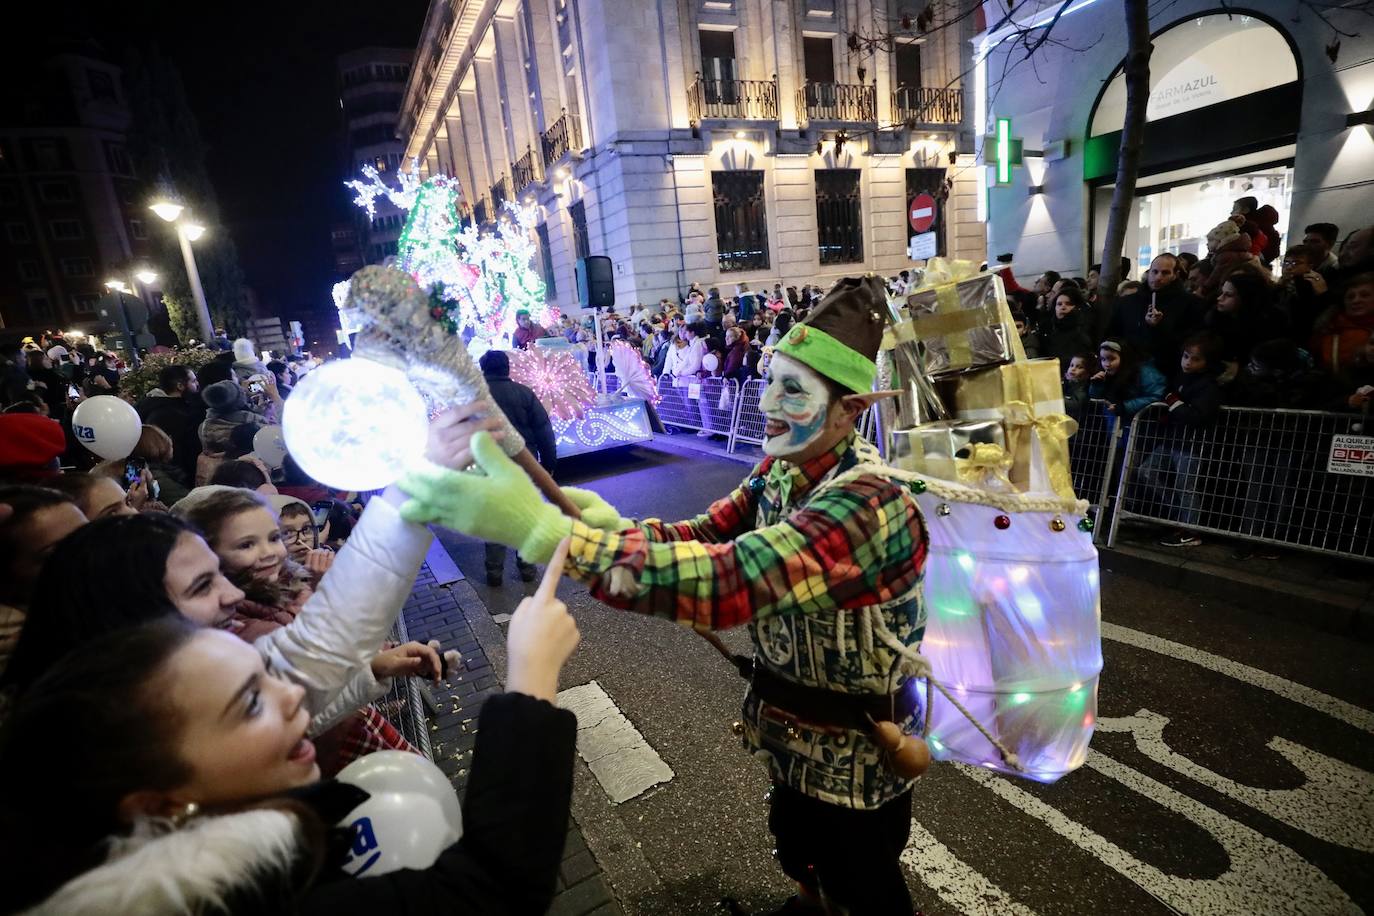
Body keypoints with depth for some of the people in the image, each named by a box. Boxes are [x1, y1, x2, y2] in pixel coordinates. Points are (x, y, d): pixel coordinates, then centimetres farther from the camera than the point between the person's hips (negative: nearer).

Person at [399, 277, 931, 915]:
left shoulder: (869, 505, -36)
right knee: (799, 850, 33)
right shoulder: (784, 466, -7)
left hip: (854, 753, -7)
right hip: (794, 731, 7)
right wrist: (613, 527, -26)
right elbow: (707, 535, -6)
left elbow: (724, 579, -47)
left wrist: (542, 529, -51)